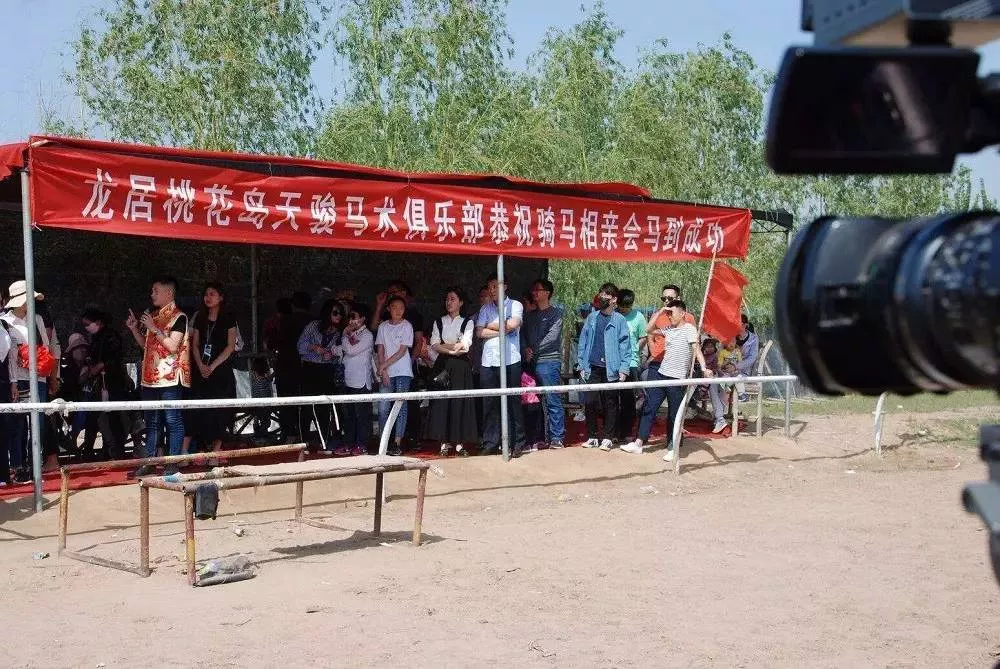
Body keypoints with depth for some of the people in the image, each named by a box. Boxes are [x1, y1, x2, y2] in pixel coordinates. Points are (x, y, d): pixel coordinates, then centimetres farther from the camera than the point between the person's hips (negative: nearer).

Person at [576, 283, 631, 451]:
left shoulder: (619, 320, 0)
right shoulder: (592, 317, 8)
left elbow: (625, 346, -2)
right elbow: (583, 341, 9)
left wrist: (623, 369, -8)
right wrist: (582, 365, 5)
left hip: (611, 369, -2)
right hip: (593, 368, 2)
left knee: (610, 404, 4)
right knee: (590, 402, 1)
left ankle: (609, 437, 13)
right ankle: (592, 437, 13)